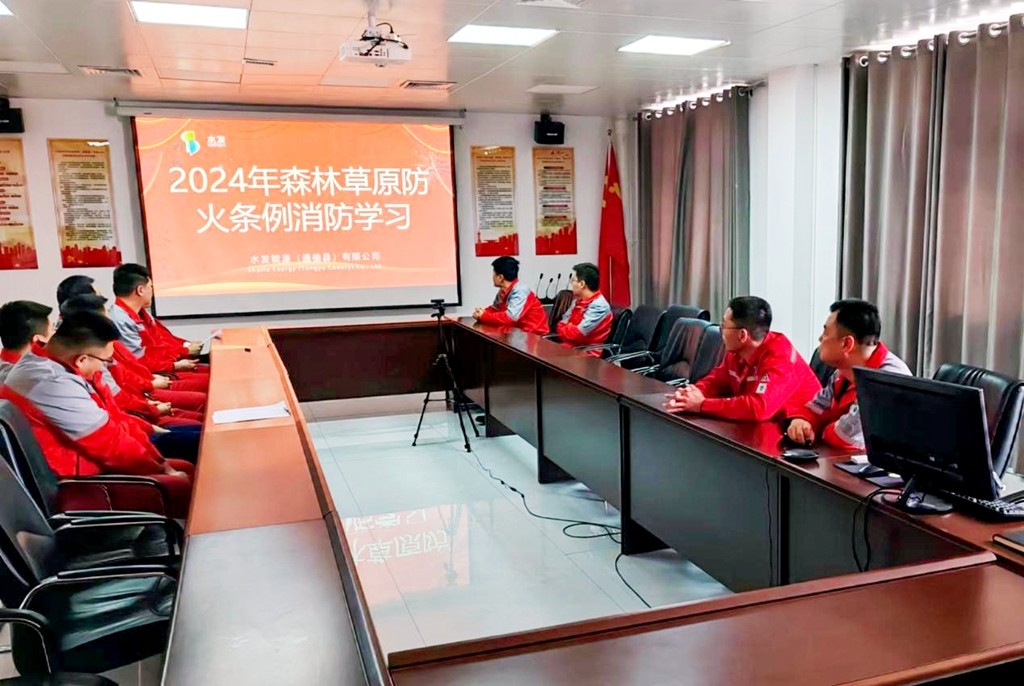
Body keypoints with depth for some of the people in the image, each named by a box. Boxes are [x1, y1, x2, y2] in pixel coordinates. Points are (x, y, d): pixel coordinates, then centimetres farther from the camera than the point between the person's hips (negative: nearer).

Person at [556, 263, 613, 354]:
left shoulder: (598, 306, -16)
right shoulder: (578, 301, 12)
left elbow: (577, 334, -20)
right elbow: (563, 324, 15)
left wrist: (563, 330, 0)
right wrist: (568, 329, -7)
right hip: (569, 346, 8)